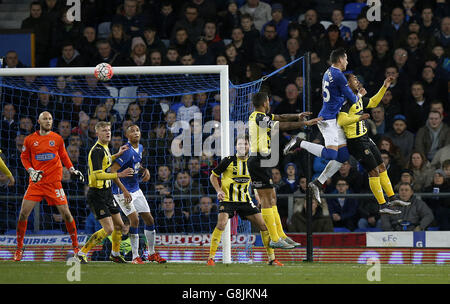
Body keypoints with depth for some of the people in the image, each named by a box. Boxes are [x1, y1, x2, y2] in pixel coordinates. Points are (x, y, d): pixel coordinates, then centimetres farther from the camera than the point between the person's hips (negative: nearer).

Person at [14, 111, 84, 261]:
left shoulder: (57, 139, 4)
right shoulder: (29, 139, 2)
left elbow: (64, 156, 16)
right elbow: (24, 157, 11)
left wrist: (73, 170, 4)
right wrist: (31, 171, -5)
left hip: (54, 182, 0)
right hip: (36, 182, 0)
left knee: (66, 213, -3)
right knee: (23, 213, -7)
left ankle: (75, 246, 11)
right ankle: (19, 248, 7)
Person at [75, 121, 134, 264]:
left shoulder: (105, 148, 11)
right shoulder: (97, 150, -19)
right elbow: (98, 175, -27)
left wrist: (118, 154, 27)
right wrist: (119, 174, -30)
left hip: (107, 192, 10)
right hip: (97, 194, -10)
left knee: (119, 225, 16)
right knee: (109, 229, -13)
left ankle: (115, 254, 36)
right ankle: (82, 253, -5)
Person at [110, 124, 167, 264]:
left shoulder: (140, 148, 7)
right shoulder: (127, 151, -21)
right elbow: (113, 170, -25)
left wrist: (145, 170, 5)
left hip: (136, 190, 9)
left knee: (149, 220, 9)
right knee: (134, 220, -17)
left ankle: (152, 253, 24)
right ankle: (135, 257, -9)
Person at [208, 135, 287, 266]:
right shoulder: (229, 161, -7)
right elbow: (213, 176, 4)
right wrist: (219, 190, -11)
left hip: (245, 200, 4)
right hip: (228, 199, -4)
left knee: (264, 225, -3)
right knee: (221, 224, -25)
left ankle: (272, 258, 8)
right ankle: (211, 258, -15)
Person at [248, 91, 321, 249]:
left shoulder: (259, 116, 14)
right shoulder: (260, 119, -16)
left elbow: (280, 117, 17)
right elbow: (284, 126, -15)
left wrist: (297, 116, -1)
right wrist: (306, 123, -8)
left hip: (260, 162, 10)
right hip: (259, 163, -10)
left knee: (272, 197, 14)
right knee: (266, 199, -8)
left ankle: (280, 235, 19)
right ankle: (275, 239, -8)